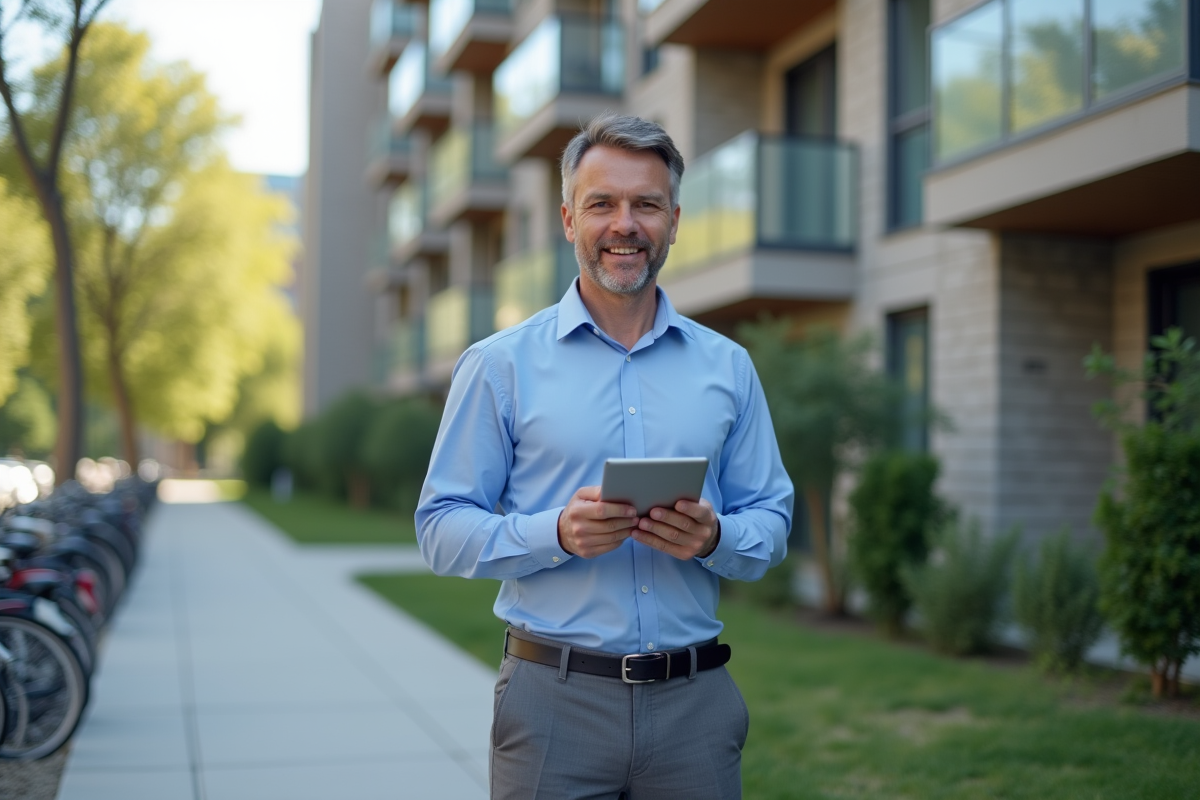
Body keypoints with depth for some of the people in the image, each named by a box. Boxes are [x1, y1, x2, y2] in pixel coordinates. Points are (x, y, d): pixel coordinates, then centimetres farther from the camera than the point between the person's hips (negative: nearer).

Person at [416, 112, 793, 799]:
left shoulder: (728, 367, 9)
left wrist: (714, 537, -13)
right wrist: (559, 532, -19)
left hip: (695, 699, 3)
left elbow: (772, 524, 9)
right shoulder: (500, 365, 1)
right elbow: (443, 530, -2)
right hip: (554, 698, -2)